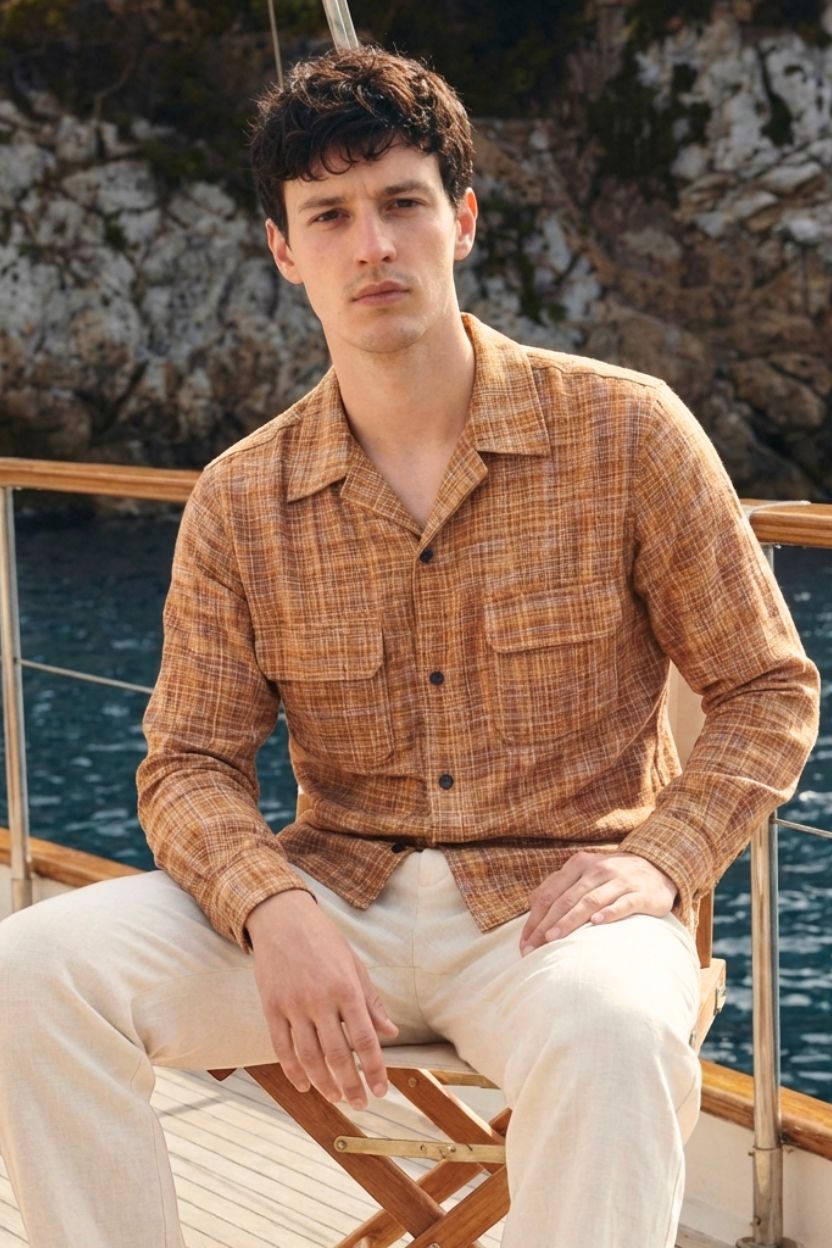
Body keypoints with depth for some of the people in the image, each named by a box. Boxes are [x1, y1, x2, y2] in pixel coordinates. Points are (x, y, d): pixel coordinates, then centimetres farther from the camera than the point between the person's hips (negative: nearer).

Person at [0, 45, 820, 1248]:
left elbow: (770, 691, 2)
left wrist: (661, 860, -14)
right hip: (336, 894, 3)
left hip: (557, 901, -2)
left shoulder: (627, 431, -3)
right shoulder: (239, 504, 4)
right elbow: (190, 762, 4)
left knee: (612, 1033, -39)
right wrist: (273, 909, -18)